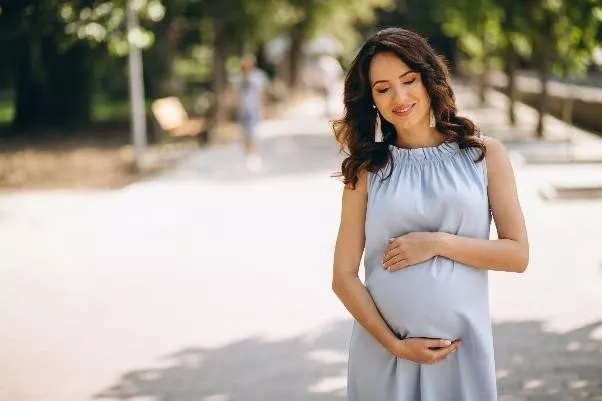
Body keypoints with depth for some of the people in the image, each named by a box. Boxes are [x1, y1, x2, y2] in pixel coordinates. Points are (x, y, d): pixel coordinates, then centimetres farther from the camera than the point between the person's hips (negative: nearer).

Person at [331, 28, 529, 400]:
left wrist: (438, 243, -12)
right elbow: (344, 277, -2)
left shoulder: (484, 154, 2)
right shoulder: (367, 170, 0)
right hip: (382, 350, 0)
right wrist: (394, 344, -11)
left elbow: (517, 254, -2)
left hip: (463, 345, 0)